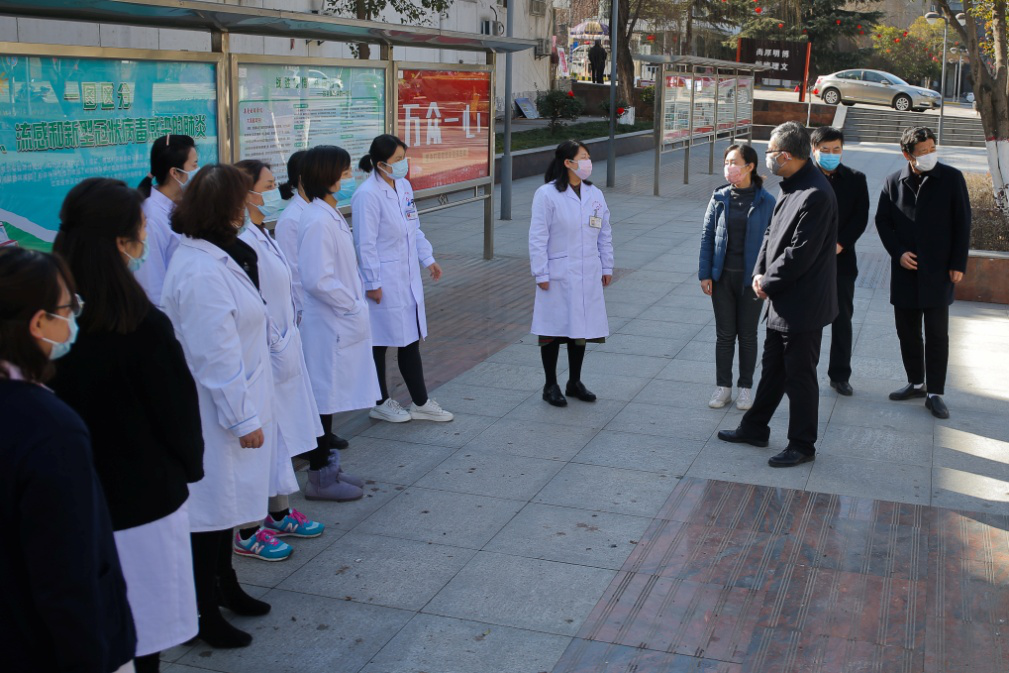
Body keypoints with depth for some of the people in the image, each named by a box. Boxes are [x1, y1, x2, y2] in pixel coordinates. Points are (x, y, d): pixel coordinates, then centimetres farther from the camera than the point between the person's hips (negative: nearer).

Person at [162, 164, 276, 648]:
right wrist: (244, 419, -18)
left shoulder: (212, 257, 6)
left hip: (224, 404, 10)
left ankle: (226, 588, 40)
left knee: (225, 500, 23)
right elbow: (216, 356, -25)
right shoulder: (203, 273, -26)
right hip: (216, 412, -10)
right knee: (212, 509, 4)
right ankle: (207, 615, 19)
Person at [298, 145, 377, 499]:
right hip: (328, 325, -10)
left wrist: (356, 304, 9)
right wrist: (353, 307, -16)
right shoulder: (318, 222, -21)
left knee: (330, 398, 17)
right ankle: (319, 479, 11)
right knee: (325, 398, 0)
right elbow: (318, 280, -25)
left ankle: (326, 467, 29)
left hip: (339, 322, 10)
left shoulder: (331, 215, 11)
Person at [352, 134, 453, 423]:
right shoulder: (368, 194, -18)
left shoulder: (404, 186, 7)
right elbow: (365, 243, -17)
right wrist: (372, 283, -15)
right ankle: (381, 403, 21)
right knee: (380, 343, 6)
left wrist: (428, 258, 14)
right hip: (384, 282, -8)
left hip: (407, 277, 8)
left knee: (411, 339, 13)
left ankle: (420, 403, 23)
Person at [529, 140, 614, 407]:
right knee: (553, 331, 4)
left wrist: (607, 267, 13)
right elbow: (538, 237, -10)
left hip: (587, 275, 5)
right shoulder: (547, 194, -11)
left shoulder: (595, 194, 6)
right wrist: (541, 274, -11)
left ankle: (574, 382, 28)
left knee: (581, 329, 13)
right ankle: (550, 386, 18)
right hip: (557, 277, -5)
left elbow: (605, 234, 14)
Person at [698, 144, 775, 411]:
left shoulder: (766, 202, -7)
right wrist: (705, 274, -1)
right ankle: (723, 387, 20)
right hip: (722, 276, 2)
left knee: (747, 334, 10)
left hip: (751, 278, -2)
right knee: (724, 334, 9)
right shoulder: (719, 198, 0)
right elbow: (707, 236, 3)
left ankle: (746, 388, 22)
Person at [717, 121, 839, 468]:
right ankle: (754, 429, 34)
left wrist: (768, 283, -13)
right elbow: (772, 233, 14)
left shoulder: (815, 195, -24)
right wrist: (759, 272, 0)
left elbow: (800, 253, -24)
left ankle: (802, 445, 17)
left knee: (799, 377, 3)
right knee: (772, 369, 20)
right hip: (782, 301, 10)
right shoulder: (790, 188, 8)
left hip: (803, 305, -10)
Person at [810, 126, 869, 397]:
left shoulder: (855, 179, 4)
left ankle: (840, 375, 19)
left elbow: (861, 217, -1)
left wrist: (839, 245, -13)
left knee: (842, 321, 8)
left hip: (841, 260, 2)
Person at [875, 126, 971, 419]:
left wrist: (958, 263, -6)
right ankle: (916, 383, 27)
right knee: (907, 331, 11)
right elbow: (882, 220, 7)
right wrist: (898, 252, -6)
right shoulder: (894, 182, 2)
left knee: (937, 334, 0)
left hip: (938, 272, -3)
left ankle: (934, 393, 8)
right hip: (905, 270, 3)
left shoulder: (951, 179, -4)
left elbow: (962, 223, -2)